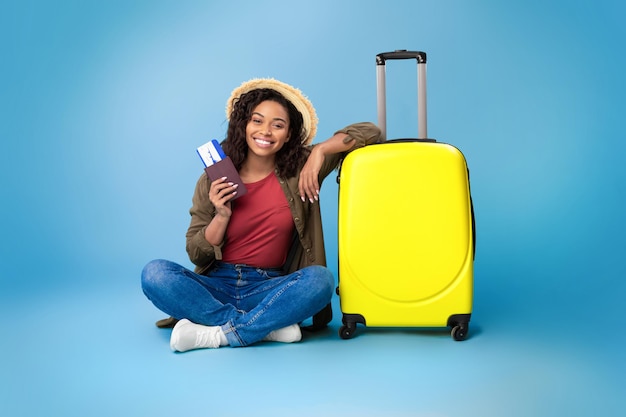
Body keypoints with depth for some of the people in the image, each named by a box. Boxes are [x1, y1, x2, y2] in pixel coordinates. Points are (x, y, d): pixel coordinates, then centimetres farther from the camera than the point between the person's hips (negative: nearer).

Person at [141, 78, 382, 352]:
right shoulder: (215, 181, 1)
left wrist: (320, 150, -13)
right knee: (155, 273, -26)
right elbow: (196, 255, 2)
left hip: (270, 289, -1)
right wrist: (222, 216, -15)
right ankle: (269, 326, -25)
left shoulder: (300, 170, 2)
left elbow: (370, 132, 1)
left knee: (320, 278, -30)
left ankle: (216, 334, -24)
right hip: (217, 286, 1)